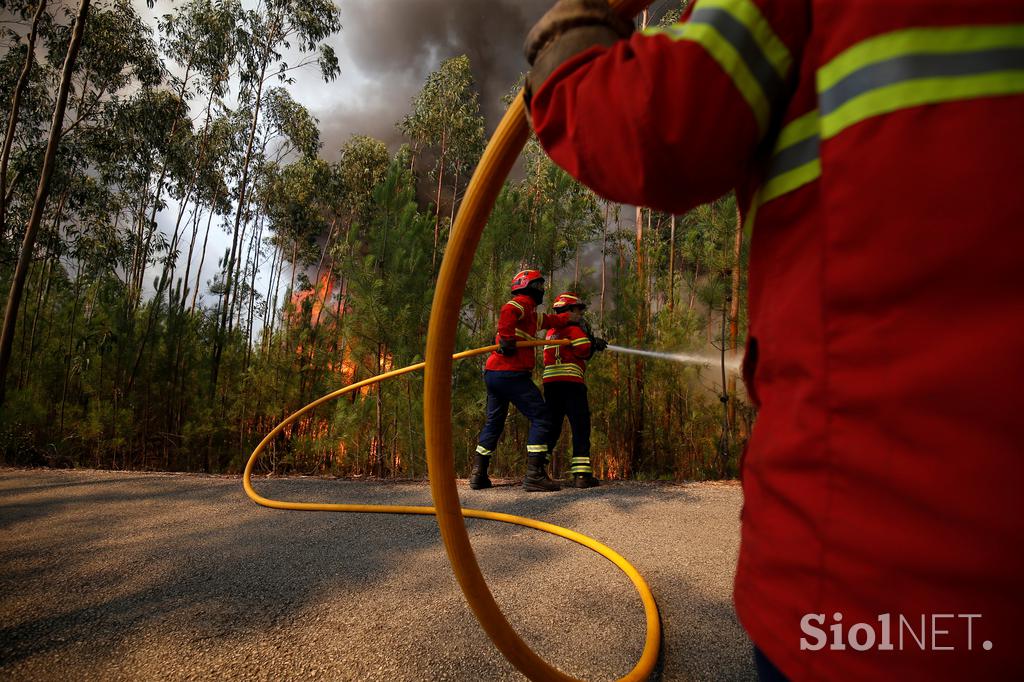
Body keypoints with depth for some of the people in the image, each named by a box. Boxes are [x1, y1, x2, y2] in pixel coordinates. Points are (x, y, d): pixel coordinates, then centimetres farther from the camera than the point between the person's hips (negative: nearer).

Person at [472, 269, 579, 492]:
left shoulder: (532, 313, 26)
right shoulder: (524, 303, -2)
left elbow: (549, 320, 41)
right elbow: (507, 312, -24)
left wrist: (569, 317, 50)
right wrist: (507, 339, -25)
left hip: (493, 373, 10)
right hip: (511, 373, -10)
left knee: (493, 423, 16)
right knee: (541, 418, -5)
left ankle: (478, 475, 19)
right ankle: (535, 475, -9)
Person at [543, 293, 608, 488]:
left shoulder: (552, 330, 25)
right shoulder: (572, 325, 1)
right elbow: (583, 350, -8)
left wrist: (594, 345, 21)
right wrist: (592, 341, 11)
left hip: (550, 381, 8)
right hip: (570, 380, -7)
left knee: (551, 427, 10)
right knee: (580, 427, -4)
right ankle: (581, 474, -10)